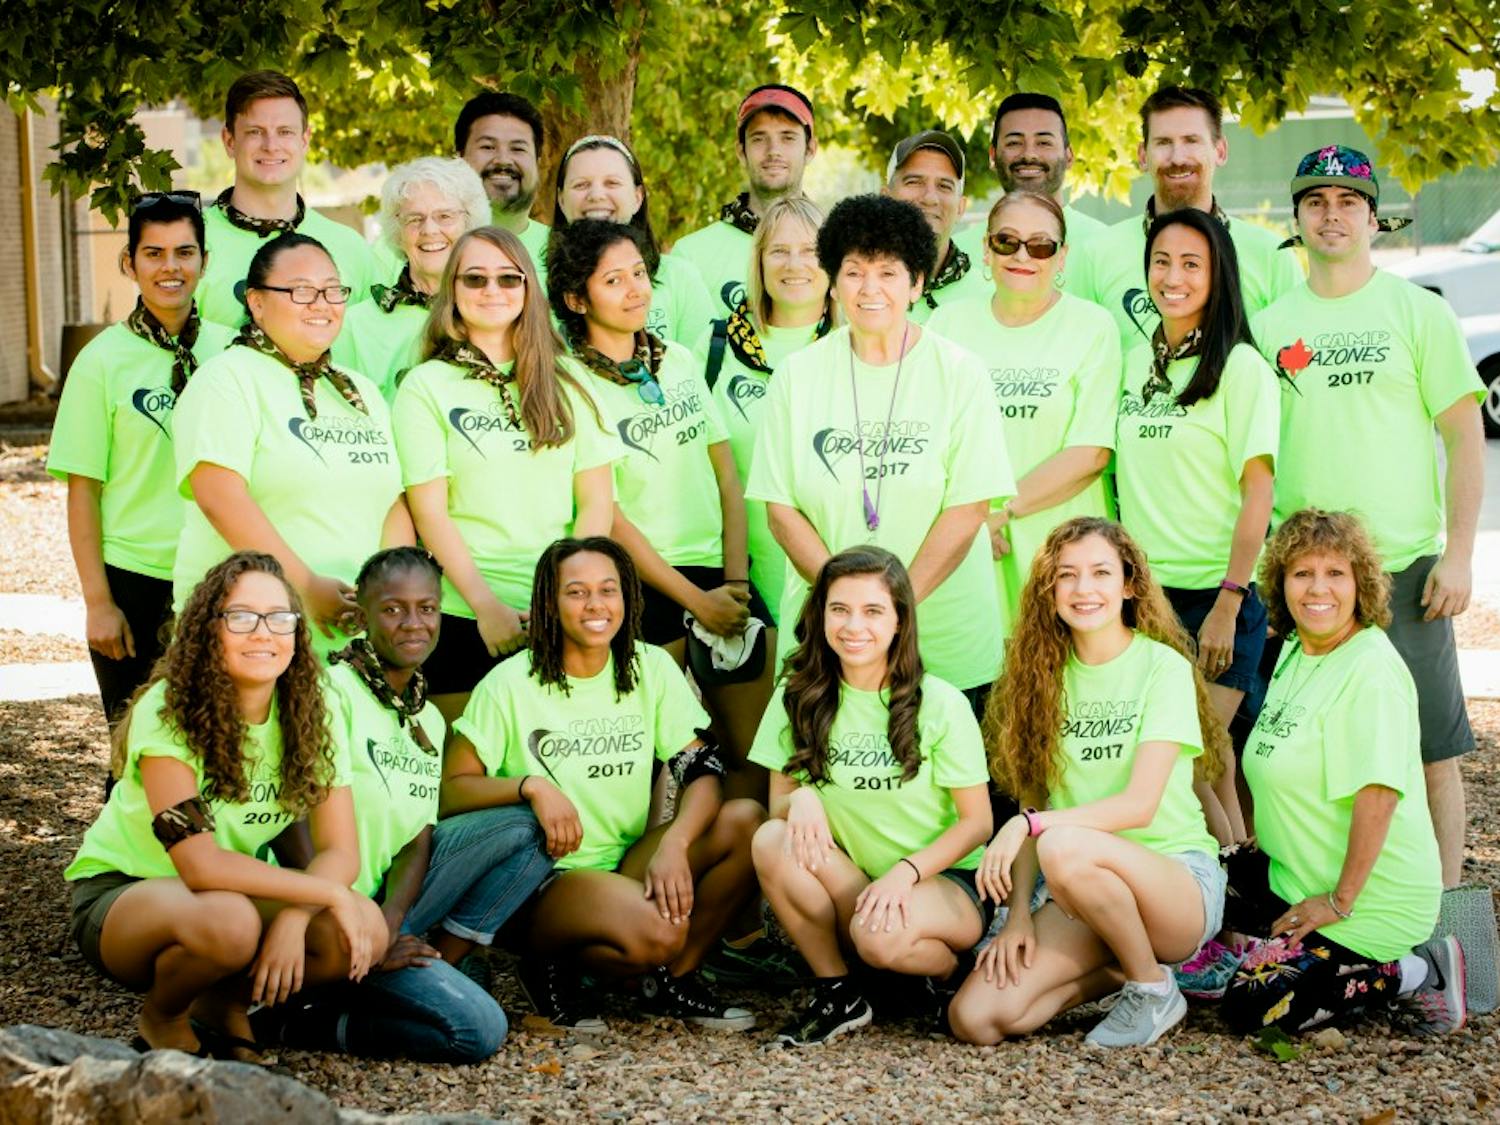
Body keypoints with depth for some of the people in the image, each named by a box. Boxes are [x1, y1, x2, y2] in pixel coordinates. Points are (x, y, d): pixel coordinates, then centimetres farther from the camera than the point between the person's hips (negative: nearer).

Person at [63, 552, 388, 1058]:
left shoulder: (309, 716, -8)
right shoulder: (168, 712, -23)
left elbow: (340, 852, -10)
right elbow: (199, 864, -29)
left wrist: (294, 920, -30)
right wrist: (328, 893, -27)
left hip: (228, 889, 5)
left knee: (365, 930, -22)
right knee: (229, 921, -38)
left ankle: (223, 1005, 5)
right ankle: (161, 1019, -4)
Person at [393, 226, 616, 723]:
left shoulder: (567, 380, 10)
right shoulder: (426, 387, 1)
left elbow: (596, 500, 7)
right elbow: (429, 513, -4)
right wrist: (486, 605, -13)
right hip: (466, 619, -2)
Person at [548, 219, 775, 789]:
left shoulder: (680, 362, 12)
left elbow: (728, 480, 11)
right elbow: (606, 517, -9)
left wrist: (736, 583, -2)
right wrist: (696, 600, -11)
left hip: (719, 577, 5)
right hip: (643, 587, -5)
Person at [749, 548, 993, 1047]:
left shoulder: (940, 704, -7)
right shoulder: (799, 700, 2)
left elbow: (977, 822, -5)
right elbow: (778, 801, 5)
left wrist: (906, 871, -22)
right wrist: (800, 799, -21)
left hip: (944, 882, -3)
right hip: (846, 885, 3)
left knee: (880, 934, -37)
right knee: (771, 840, -26)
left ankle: (956, 968, 0)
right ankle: (836, 992, -9)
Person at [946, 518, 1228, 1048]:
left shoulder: (1163, 667, -6)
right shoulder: (1048, 673, 9)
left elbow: (1140, 804, -16)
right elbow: (1034, 806, 5)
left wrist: (1029, 825, -25)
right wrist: (1019, 914, -7)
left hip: (1178, 880, -5)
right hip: (1086, 891, 5)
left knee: (1064, 848, -38)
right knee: (974, 1018, -18)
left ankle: (1154, 987, -11)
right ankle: (1111, 973, 9)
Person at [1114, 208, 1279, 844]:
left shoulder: (1240, 368, -6)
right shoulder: (1134, 364, 11)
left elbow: (1258, 492, -10)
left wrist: (1228, 605, -15)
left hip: (1217, 596, -5)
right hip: (1146, 594, 5)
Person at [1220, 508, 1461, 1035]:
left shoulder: (1371, 670, -21)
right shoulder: (1295, 652, 8)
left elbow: (1378, 793, -27)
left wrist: (1341, 901, -24)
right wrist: (1266, 838, 13)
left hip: (1372, 899, -10)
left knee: (1250, 1007, -14)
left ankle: (1418, 975, -1)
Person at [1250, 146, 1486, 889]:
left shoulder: (1419, 312, 3)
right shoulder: (1271, 326, 10)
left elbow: (1465, 435, 1)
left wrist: (1458, 552, -8)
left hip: (1403, 565, -2)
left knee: (1430, 747, -1)